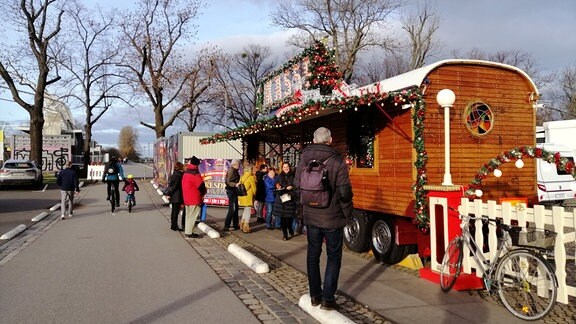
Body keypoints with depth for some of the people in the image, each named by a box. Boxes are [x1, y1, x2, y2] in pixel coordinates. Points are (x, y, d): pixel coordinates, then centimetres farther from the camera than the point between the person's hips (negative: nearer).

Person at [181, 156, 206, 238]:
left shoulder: (186, 173, 13)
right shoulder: (194, 173, -18)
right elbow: (201, 185, -19)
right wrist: (203, 193, 1)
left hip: (186, 198, 9)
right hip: (194, 199, -9)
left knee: (188, 215, 16)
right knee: (192, 216, -3)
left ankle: (187, 231, 22)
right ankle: (189, 233, -1)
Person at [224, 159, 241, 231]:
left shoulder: (235, 171, 15)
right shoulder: (231, 171, -14)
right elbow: (228, 182, -21)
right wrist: (235, 184, -35)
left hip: (234, 191, 10)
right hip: (231, 191, -10)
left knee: (236, 208, 14)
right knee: (232, 209, -10)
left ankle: (235, 225, 21)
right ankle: (226, 226, -7)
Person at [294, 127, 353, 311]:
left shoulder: (303, 160, -1)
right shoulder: (337, 161, -15)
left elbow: (297, 186, 5)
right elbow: (344, 192, -15)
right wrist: (347, 213, 1)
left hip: (310, 216, 4)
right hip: (333, 218, -4)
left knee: (313, 254, 15)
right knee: (333, 257, 8)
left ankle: (315, 295, 22)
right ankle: (328, 298, 7)